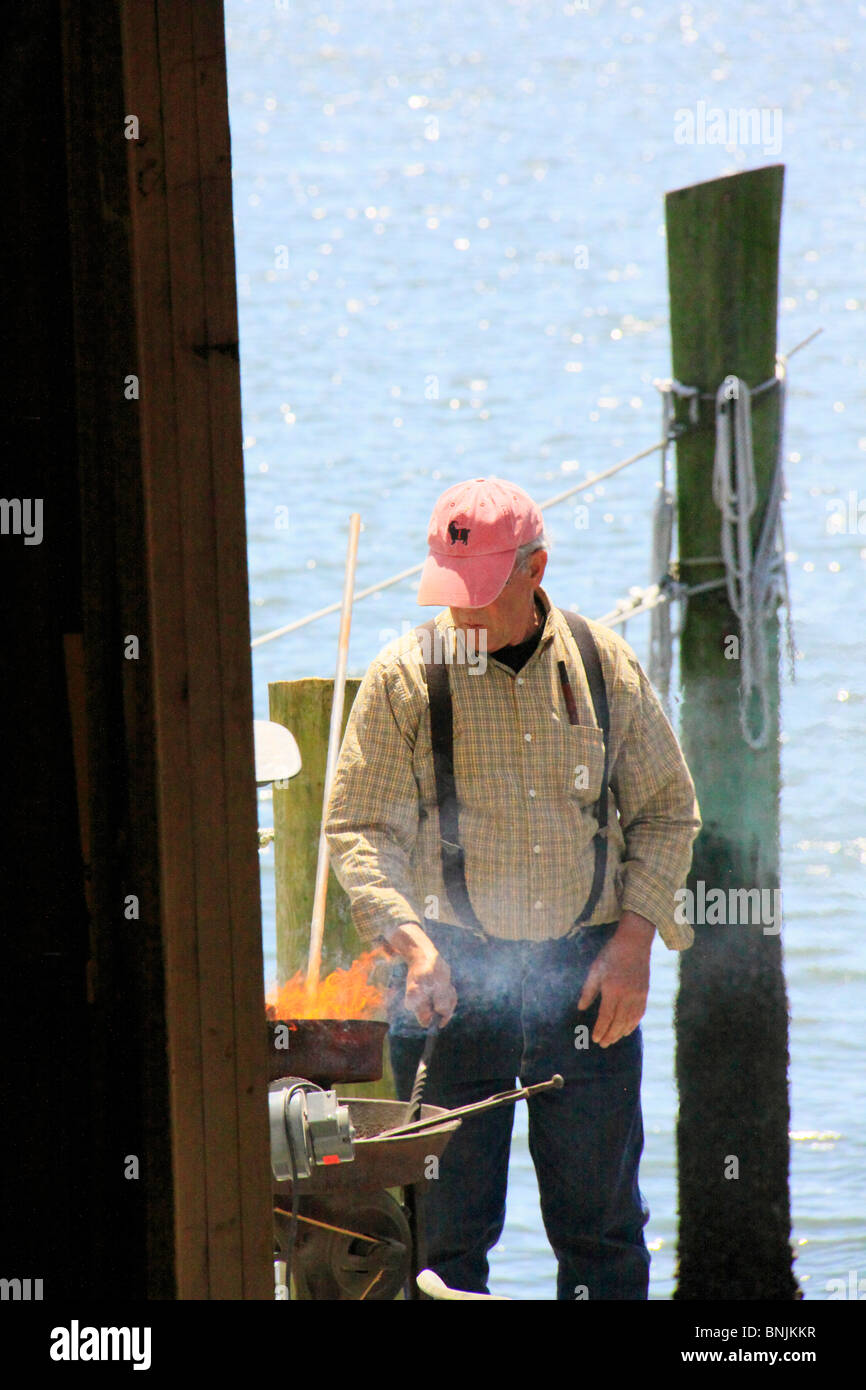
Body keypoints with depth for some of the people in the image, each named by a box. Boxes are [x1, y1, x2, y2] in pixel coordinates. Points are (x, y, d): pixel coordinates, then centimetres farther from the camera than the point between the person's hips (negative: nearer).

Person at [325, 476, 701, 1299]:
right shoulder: (405, 677, -2)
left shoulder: (603, 665, 5)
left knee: (602, 1226, 5)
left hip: (588, 980, 2)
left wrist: (633, 938, 0)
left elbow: (666, 809, 12)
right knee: (447, 1229, 0)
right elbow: (357, 829, -3)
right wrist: (410, 940, -18)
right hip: (455, 977, -1)